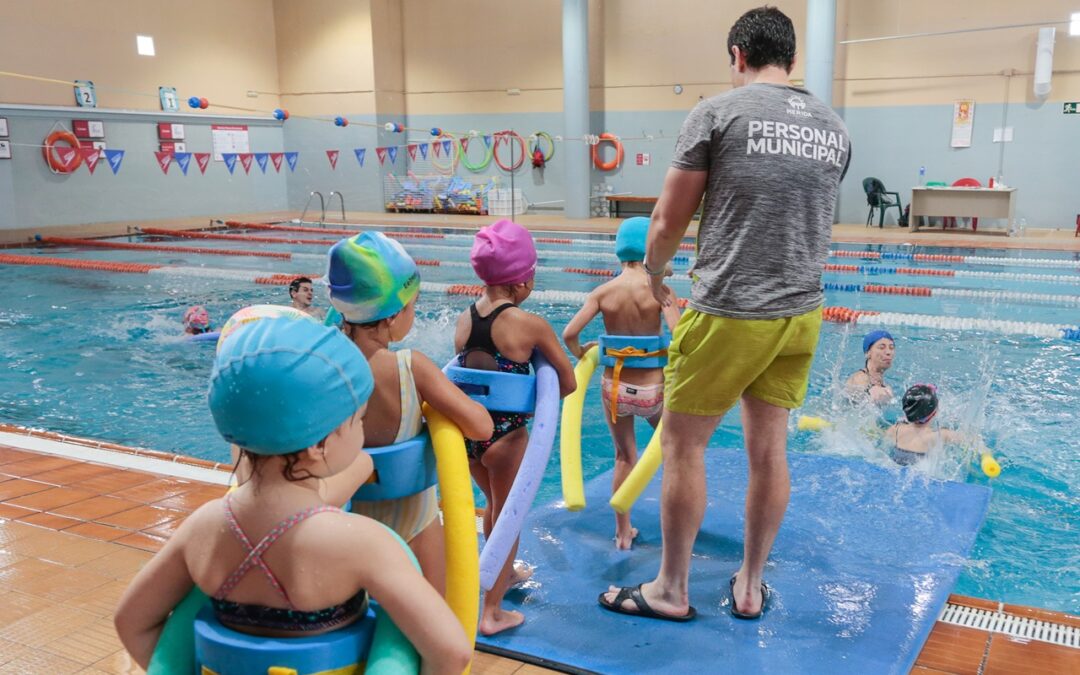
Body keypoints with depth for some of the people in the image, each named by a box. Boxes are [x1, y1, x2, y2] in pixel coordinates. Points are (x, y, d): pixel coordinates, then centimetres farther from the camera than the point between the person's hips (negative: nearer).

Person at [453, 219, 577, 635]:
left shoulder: (463, 319, 0)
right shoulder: (530, 325, -14)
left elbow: (466, 370, 8)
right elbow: (568, 383, -8)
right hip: (506, 434, -5)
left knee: (494, 503, 29)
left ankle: (503, 572, 51)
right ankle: (492, 612, 20)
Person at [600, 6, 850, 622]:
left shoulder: (717, 113, -7)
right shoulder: (834, 127, 9)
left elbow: (669, 223, -4)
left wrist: (654, 277, 16)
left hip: (728, 313, -6)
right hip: (800, 314, 6)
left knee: (683, 444, 8)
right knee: (769, 448, 13)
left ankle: (672, 590, 19)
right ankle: (750, 586, 27)